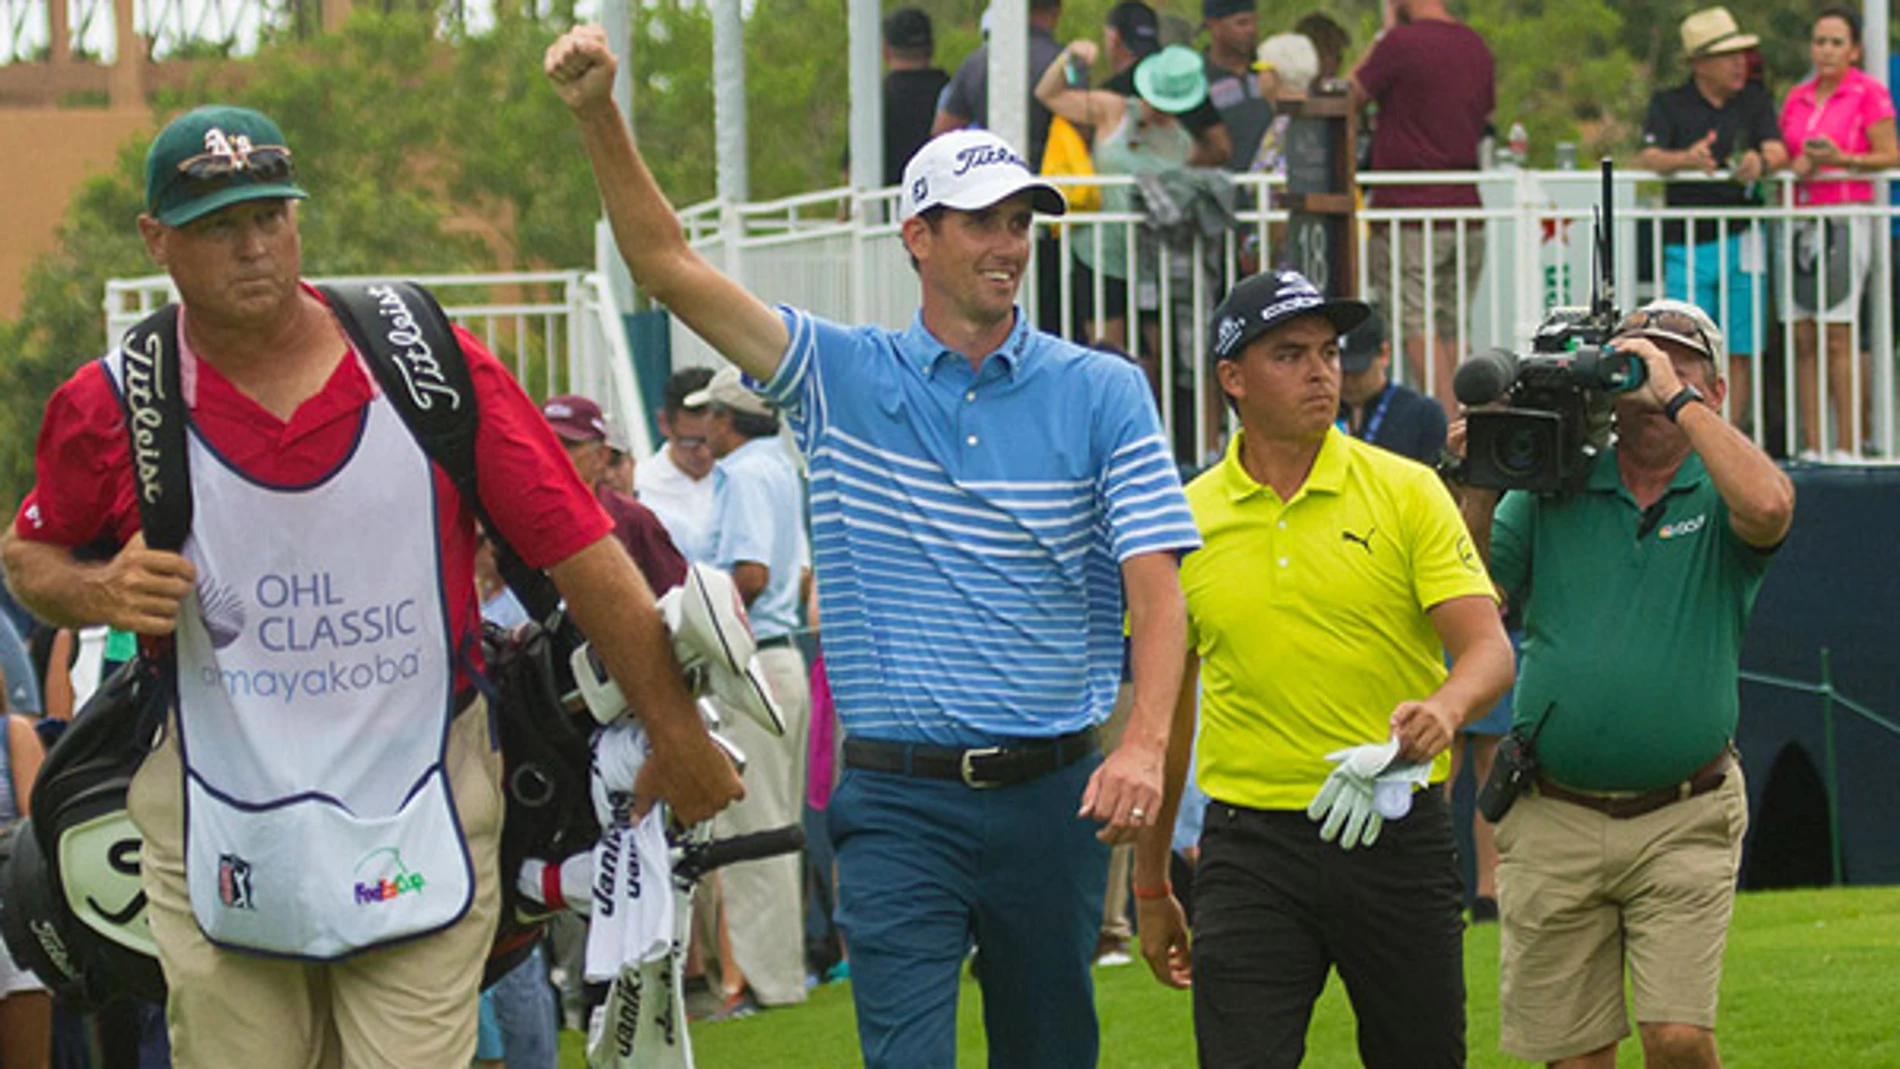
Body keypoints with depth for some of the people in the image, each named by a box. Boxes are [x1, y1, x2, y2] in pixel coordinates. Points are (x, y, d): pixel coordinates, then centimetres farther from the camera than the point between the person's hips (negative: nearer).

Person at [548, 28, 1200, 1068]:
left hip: (1053, 791, 1)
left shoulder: (1103, 392, 2)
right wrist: (599, 116, -14)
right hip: (898, 797, -1)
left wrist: (1145, 744, -23)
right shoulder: (842, 376, 4)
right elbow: (668, 265, 0)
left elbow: (1154, 582, -6)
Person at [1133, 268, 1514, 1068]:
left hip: (1397, 841, 0)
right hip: (1251, 845, 0)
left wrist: (1444, 708, -30)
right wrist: (1150, 887, 15)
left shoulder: (1405, 492, 1)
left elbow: (1490, 649, -6)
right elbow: (1164, 710, 13)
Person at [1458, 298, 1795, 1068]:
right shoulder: (1551, 492, 9)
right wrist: (1482, 486, -5)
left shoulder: (1721, 492, 2)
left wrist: (1678, 397, -16)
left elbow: (1768, 508, -24)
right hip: (1552, 823, 2)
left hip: (1682, 821, -2)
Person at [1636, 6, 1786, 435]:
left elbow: (1777, 151, -1)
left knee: (1739, 349, 0)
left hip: (1741, 242, 2)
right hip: (1686, 243, -2)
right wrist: (1685, 159, -30)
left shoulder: (1756, 99, 12)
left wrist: (1761, 162, -26)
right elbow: (1649, 157, -8)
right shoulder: (1668, 104, 6)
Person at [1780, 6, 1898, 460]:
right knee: (1803, 338, 0)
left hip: (1846, 215, -6)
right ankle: (1811, 447, 2)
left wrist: (1840, 159, -18)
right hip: (1800, 216, 6)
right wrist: (1795, 166, 0)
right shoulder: (1797, 98, 16)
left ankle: (1846, 446, -9)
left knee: (1838, 337, -11)